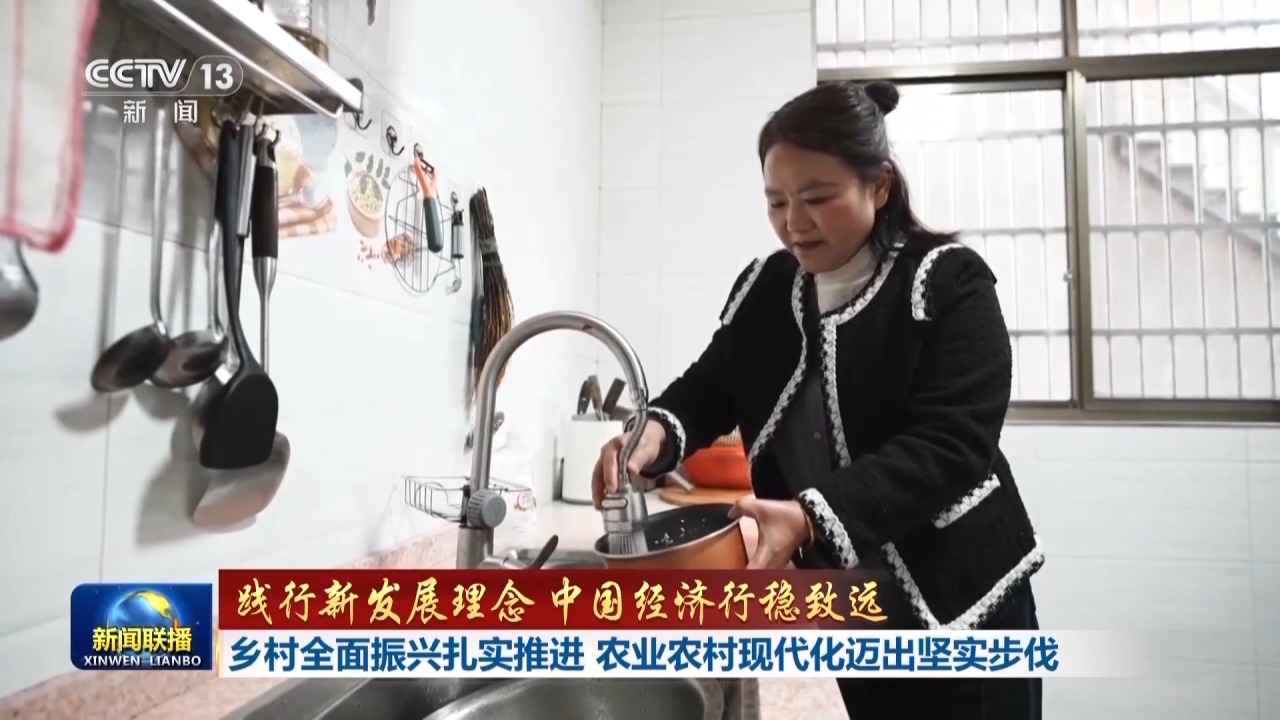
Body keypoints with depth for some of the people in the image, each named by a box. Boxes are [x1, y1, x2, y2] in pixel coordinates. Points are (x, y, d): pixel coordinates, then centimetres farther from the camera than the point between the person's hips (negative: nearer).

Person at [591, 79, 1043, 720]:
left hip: (954, 601, -3)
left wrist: (813, 515, -37)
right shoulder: (762, 288, 2)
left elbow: (948, 445, -23)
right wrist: (657, 431, -15)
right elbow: (710, 389, 8)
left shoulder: (949, 283, -13)